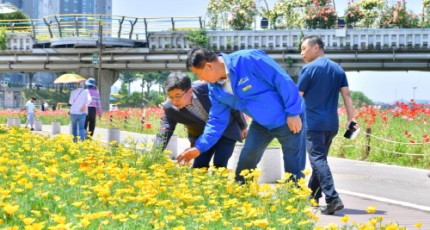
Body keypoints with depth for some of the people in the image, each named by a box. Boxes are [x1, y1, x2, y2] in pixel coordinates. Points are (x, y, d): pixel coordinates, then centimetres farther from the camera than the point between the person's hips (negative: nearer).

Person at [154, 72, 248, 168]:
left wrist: (242, 126, 0)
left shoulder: (206, 88, -30)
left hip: (226, 131, -2)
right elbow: (163, 134, -21)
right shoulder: (170, 108, -24)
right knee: (198, 167, -11)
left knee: (219, 166, -15)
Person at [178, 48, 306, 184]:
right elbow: (217, 121, 4)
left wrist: (293, 113, -22)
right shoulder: (216, 88, -3)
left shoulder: (248, 60, -28)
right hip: (261, 123, 7)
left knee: (293, 170, 0)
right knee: (245, 163, 8)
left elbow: (283, 81, -25)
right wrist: (199, 147, -4)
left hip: (288, 119, -7)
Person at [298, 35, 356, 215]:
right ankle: (313, 195, 26)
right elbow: (347, 95, 6)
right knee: (320, 158, 18)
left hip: (313, 123, -7)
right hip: (332, 124, 7)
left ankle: (332, 199, -23)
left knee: (318, 160, -10)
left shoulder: (309, 69, -6)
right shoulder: (338, 69, 12)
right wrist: (351, 119, 4)